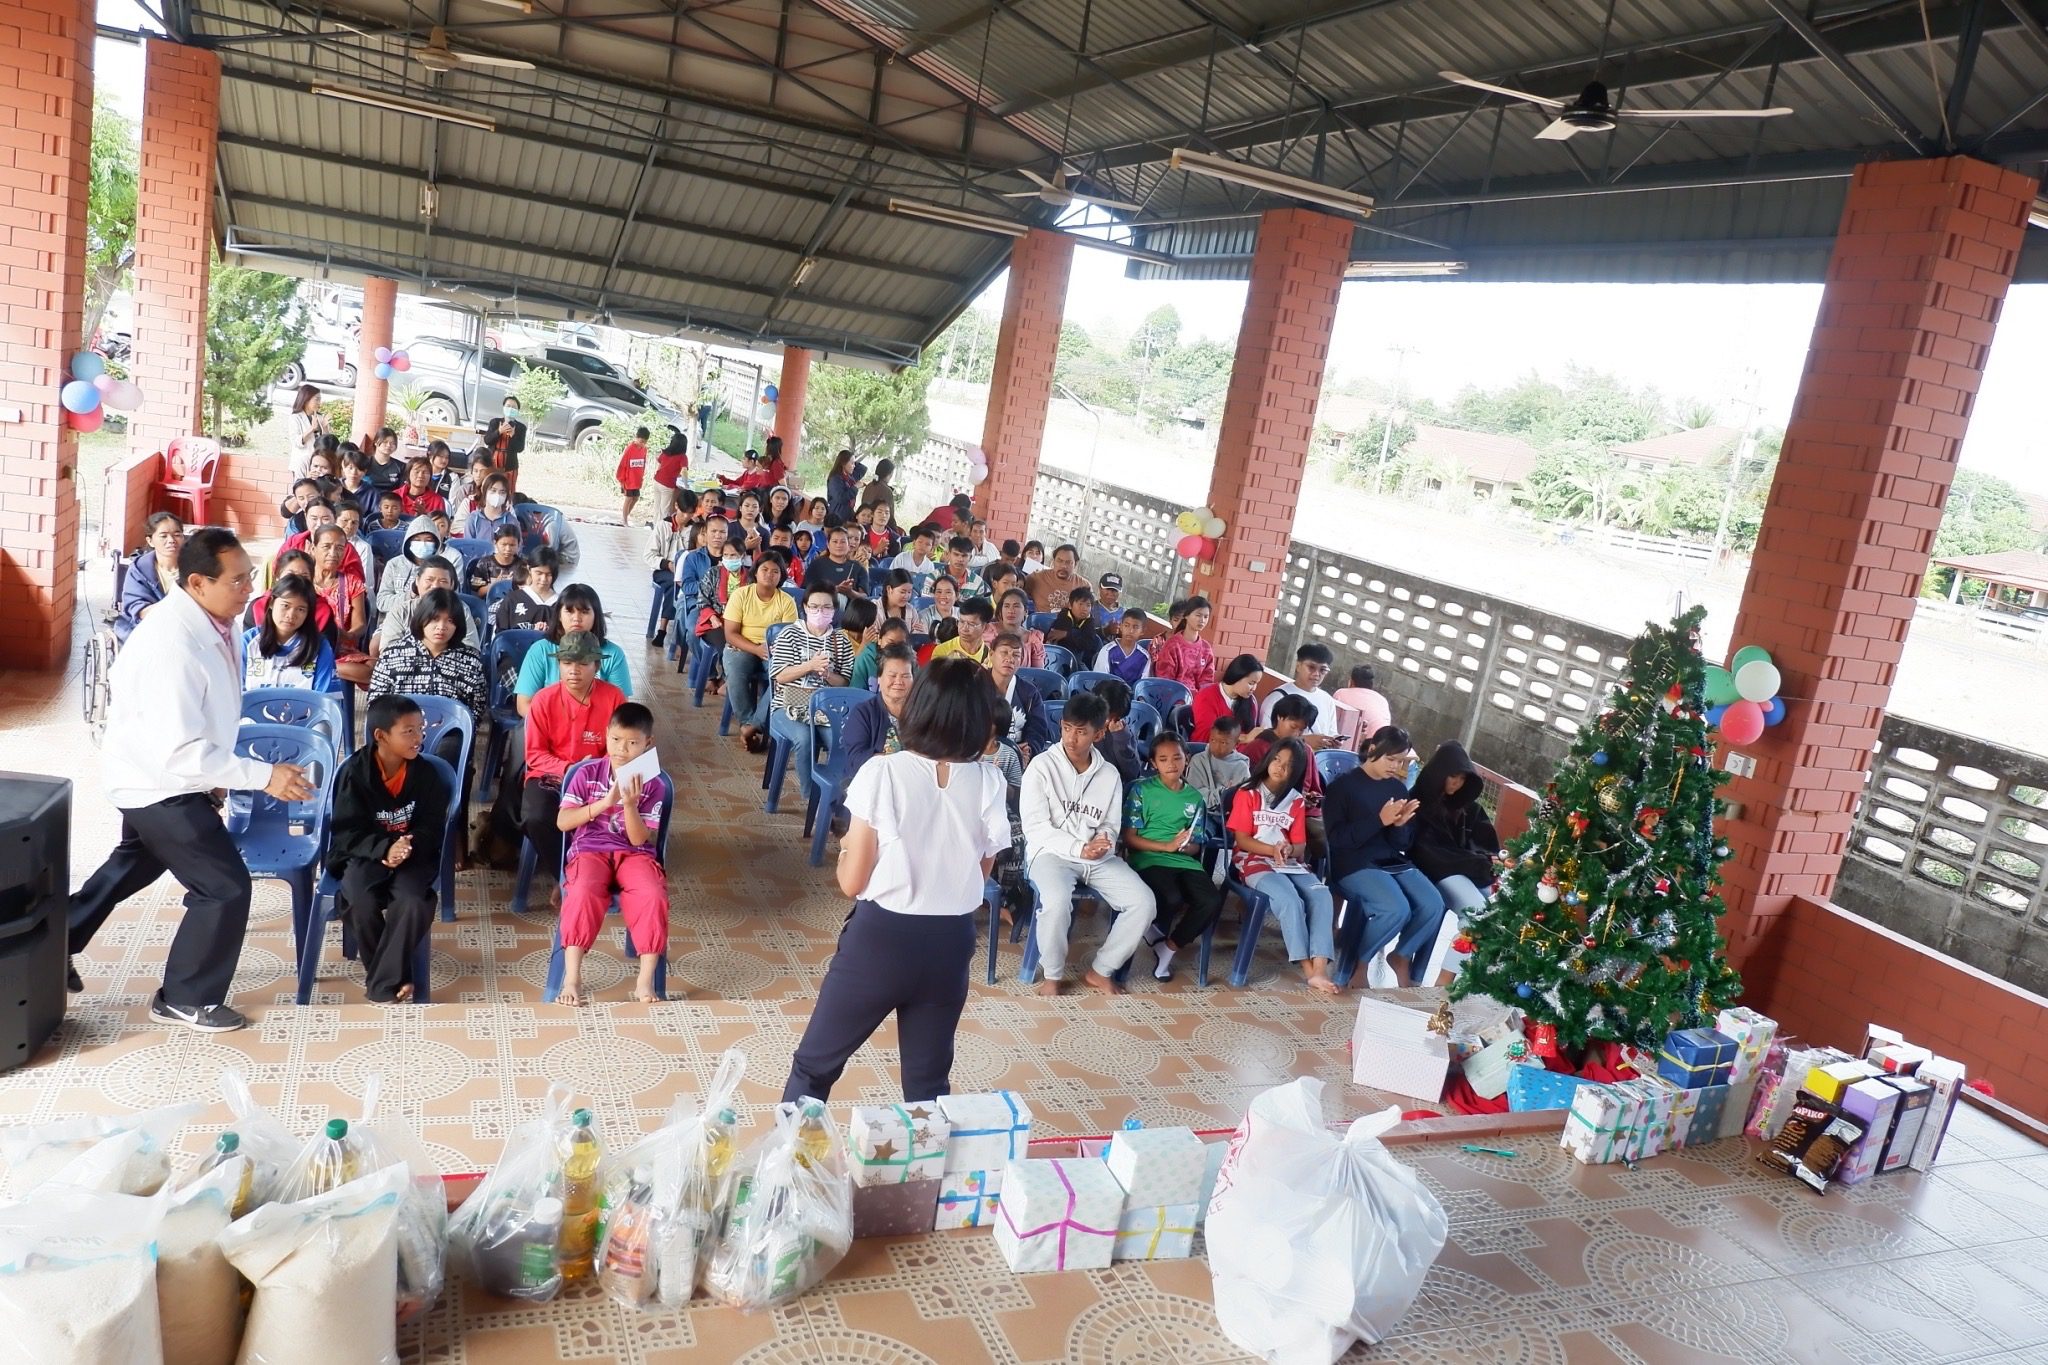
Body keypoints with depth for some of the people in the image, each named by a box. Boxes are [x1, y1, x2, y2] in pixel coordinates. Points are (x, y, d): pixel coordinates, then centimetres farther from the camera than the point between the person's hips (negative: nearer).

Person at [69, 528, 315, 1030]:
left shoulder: (210, 620, -5)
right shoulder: (173, 644, -34)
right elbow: (180, 751, -34)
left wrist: (213, 775, 13)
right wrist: (263, 776, -33)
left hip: (157, 778, 10)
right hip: (161, 781, -10)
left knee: (132, 866, 31)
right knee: (226, 886, -2)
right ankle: (185, 999, 16)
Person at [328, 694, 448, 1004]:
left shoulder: (426, 773, -3)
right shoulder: (355, 771, -10)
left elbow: (433, 828, -2)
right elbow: (347, 832, -12)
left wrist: (409, 847, -24)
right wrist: (385, 849, -29)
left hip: (412, 854, 1)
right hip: (365, 853, -1)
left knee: (413, 903, -30)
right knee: (362, 903, -30)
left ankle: (383, 983, -13)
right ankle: (395, 976, -7)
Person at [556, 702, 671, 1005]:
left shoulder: (654, 785, 0)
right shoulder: (587, 774, 2)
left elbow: (639, 839, -6)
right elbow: (563, 822, -5)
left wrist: (630, 804, -22)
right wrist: (605, 802, -16)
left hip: (634, 854, 0)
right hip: (590, 850, 0)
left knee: (654, 896, -31)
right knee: (583, 892, -34)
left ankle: (645, 981, -21)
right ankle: (572, 977, -25)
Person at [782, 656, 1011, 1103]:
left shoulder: (882, 773, -14)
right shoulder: (989, 783, -6)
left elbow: (852, 881, -9)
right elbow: (982, 871, 5)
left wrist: (846, 847, 10)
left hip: (879, 938, -3)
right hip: (950, 943, 3)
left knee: (814, 1066, 16)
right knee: (929, 1082, 20)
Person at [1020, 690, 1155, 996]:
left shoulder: (1109, 775, 7)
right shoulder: (1041, 766, -6)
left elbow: (1110, 826, 10)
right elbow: (1035, 828, -11)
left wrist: (1104, 843, -15)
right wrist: (1079, 849, -22)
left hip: (1098, 857, 4)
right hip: (1051, 852, -4)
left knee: (1143, 902, -16)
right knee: (1057, 901, -36)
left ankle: (1100, 970, 3)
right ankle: (1053, 975, -9)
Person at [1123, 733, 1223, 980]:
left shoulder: (1195, 798, 13)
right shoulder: (1142, 790, 2)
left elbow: (1195, 845, 14)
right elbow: (1129, 839, -2)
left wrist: (1185, 846, -11)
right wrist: (1168, 845, -13)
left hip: (1185, 862, 4)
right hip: (1149, 860, -4)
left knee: (1213, 901, -24)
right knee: (1172, 899, -35)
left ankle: (1170, 947, -1)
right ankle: (1158, 935, 3)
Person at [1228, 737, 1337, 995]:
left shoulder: (1296, 800, 15)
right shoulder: (1247, 794, 4)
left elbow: (1301, 844, 9)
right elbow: (1242, 839, -3)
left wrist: (1288, 850, -16)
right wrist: (1272, 850, -20)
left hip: (1291, 863, 4)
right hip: (1255, 862, -4)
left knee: (1321, 895, -27)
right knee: (1291, 901, -33)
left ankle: (1320, 970, -36)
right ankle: (1309, 971, -26)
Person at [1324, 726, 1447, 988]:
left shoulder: (1399, 789, 13)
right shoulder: (1342, 786, -4)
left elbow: (1404, 844, 14)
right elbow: (1337, 839, -13)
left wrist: (1400, 825, -10)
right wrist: (1380, 820, -21)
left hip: (1394, 862, 6)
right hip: (1354, 865, -6)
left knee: (1434, 906, -19)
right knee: (1397, 909, -31)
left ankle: (1402, 956, 8)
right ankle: (1360, 961, -4)